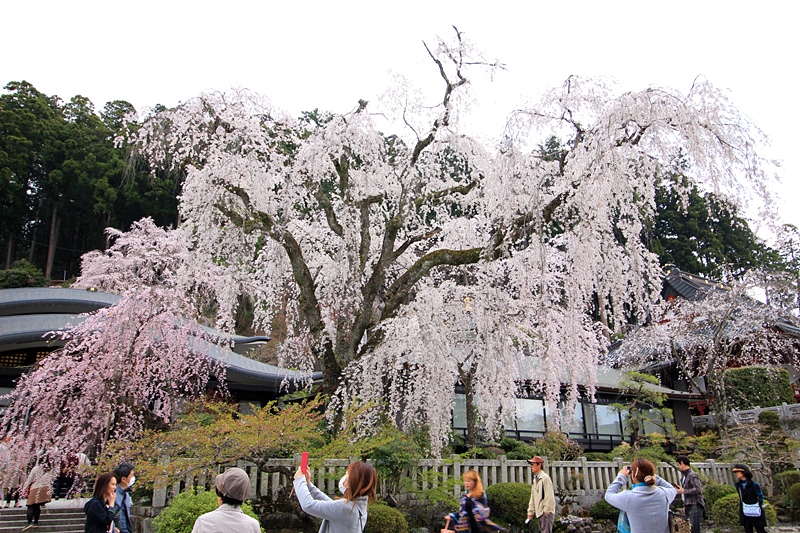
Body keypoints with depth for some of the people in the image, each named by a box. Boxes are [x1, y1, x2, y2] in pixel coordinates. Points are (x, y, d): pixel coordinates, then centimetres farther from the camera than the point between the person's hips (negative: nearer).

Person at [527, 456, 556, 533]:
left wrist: (546, 510, -18)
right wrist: (530, 512, 16)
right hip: (539, 512, 9)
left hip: (546, 512, -9)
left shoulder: (545, 478, -10)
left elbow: (549, 496, -16)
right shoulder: (535, 479, 17)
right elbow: (533, 497, 19)